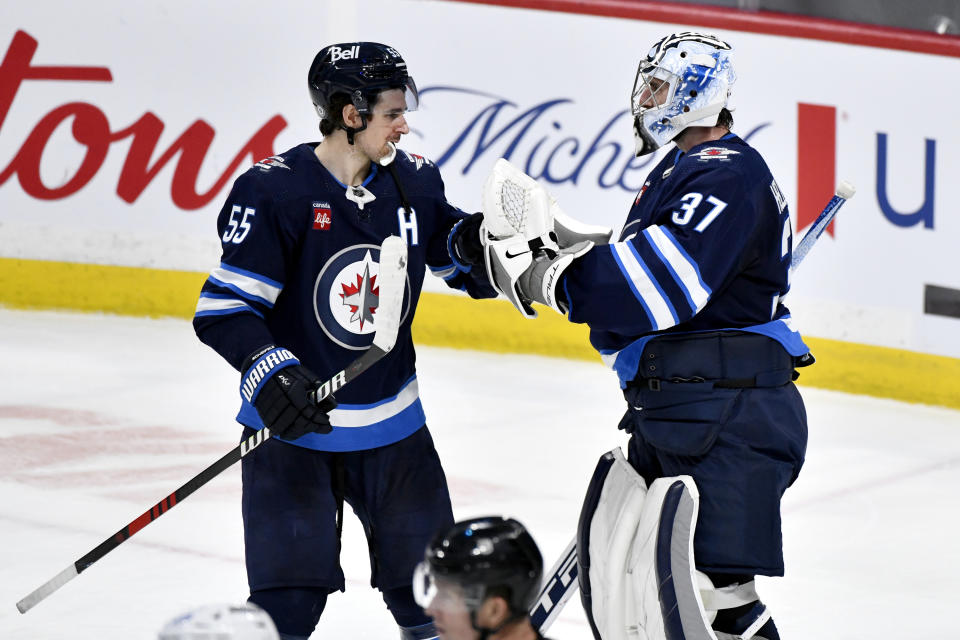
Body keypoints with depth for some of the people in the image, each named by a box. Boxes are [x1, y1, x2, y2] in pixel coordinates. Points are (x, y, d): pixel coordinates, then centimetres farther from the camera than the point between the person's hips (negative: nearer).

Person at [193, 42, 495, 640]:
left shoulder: (415, 181, 0)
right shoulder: (274, 192, -16)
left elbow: (467, 268, 12)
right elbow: (225, 307, -16)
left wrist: (476, 245, -11)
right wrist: (269, 373, -30)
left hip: (392, 423, 5)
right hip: (291, 425, -5)